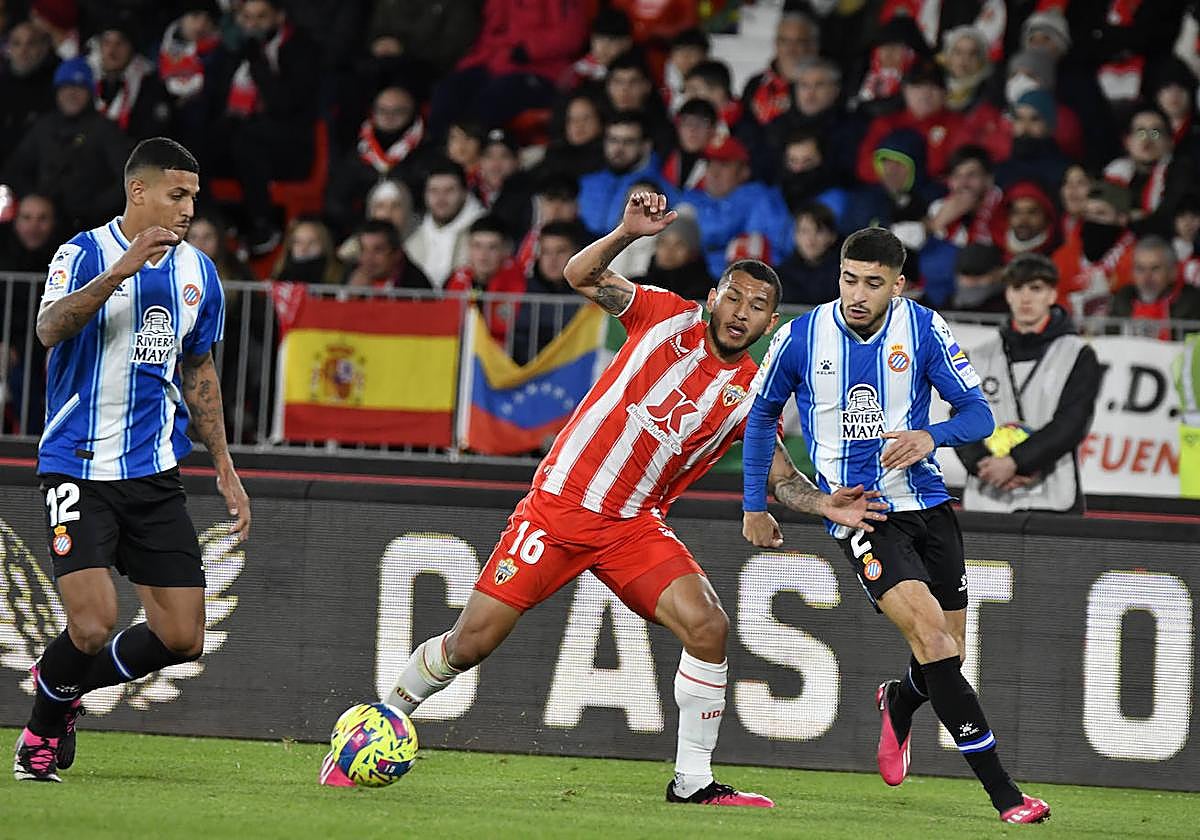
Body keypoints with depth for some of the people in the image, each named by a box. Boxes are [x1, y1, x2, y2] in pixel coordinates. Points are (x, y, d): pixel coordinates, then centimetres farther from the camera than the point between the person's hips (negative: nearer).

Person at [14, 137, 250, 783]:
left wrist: (224, 467, 19)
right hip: (79, 469, -5)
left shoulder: (198, 272, 9)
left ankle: (64, 684, 24)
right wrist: (121, 270, -38)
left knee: (182, 638, -1)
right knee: (93, 626, -18)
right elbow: (50, 329, -27)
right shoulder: (86, 254, -8)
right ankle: (42, 730, 11)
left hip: (155, 474, 6)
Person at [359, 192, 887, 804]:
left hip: (634, 524, 3)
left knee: (708, 626, -18)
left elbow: (781, 477, -2)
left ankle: (693, 782, -6)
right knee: (470, 643, -5)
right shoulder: (668, 317, -2)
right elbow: (580, 275, -5)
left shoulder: (752, 395, 2)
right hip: (557, 505, -2)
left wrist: (825, 504, -22)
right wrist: (627, 232, -22)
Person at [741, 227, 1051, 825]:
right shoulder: (801, 338, -6)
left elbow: (978, 414, -4)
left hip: (926, 503, 3)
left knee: (946, 657, 8)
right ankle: (1003, 794, -23)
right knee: (931, 633, -22)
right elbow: (762, 416, 11)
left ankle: (898, 706, 47)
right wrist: (754, 506, 12)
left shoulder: (923, 329, -5)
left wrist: (930, 435, -25)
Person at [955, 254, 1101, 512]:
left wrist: (1015, 462, -17)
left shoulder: (1078, 357, 3)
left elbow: (1071, 424, -8)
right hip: (985, 501, 4)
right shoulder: (981, 357, 15)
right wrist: (984, 463, -13)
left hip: (1050, 502, -4)